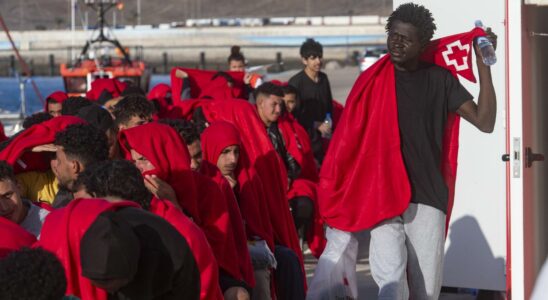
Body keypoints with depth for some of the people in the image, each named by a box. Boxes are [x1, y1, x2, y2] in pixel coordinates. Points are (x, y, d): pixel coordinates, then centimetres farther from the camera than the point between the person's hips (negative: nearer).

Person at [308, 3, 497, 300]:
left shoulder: (440, 80, 7)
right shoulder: (371, 81, 4)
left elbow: (485, 122, 0)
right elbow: (350, 140, 5)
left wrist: (483, 66, -6)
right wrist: (338, 202, 0)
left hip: (428, 199, 2)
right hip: (383, 198, -1)